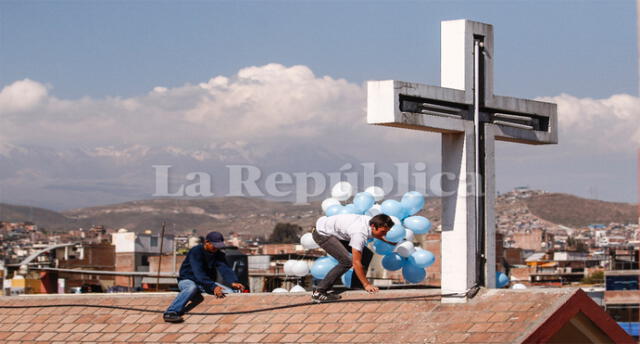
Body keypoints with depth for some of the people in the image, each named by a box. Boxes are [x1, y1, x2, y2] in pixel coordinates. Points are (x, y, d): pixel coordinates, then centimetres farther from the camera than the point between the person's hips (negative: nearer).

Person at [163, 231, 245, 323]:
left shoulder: (218, 254, 0)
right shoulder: (195, 252, -20)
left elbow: (225, 269, -16)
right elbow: (198, 273, -34)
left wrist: (233, 282, -39)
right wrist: (213, 287, -48)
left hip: (206, 282, 6)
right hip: (187, 280, -6)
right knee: (192, 288, -42)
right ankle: (171, 313, -47)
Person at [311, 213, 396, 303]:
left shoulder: (373, 222, -11)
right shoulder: (359, 234, -37)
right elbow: (356, 263, -31)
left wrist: (388, 242, 27)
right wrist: (366, 285, -25)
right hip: (322, 234, -10)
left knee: (367, 254, 3)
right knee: (346, 261, -25)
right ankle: (318, 293, -20)